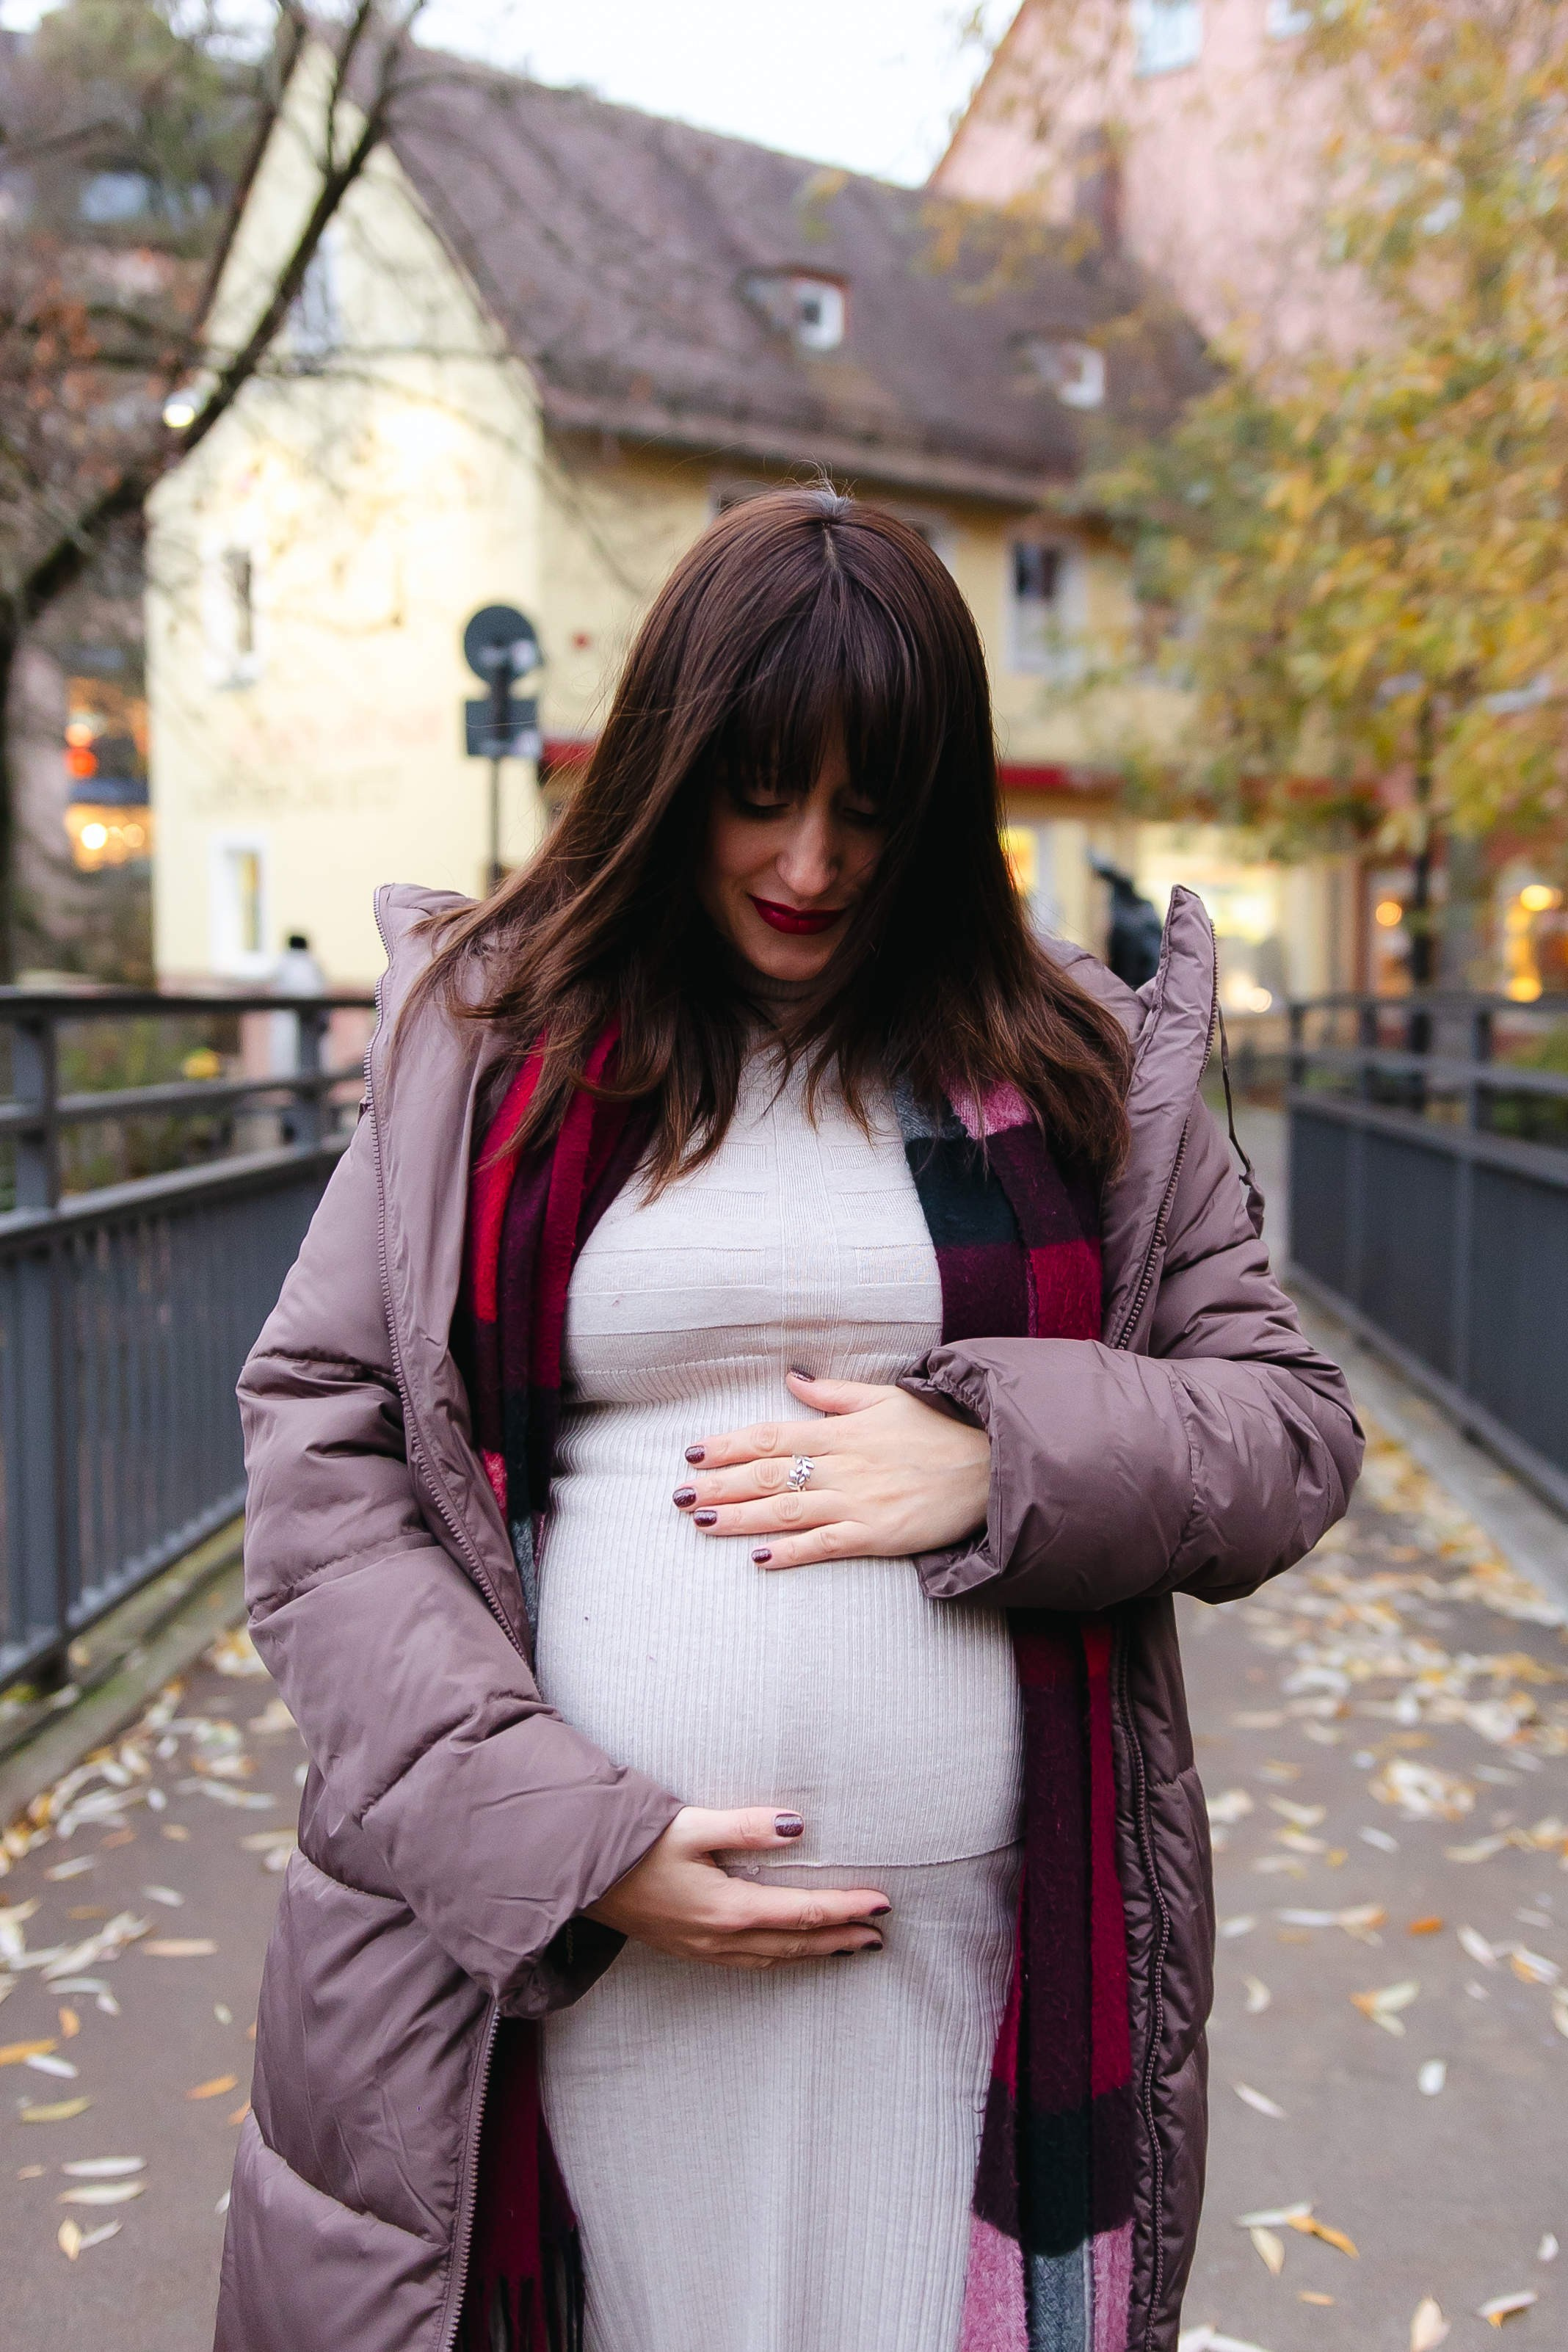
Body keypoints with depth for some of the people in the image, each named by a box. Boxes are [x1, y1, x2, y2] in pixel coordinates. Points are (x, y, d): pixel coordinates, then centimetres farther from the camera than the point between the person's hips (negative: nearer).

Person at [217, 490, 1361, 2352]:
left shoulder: (1072, 1064, 6)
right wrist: (557, 1833, -11)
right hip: (575, 1948, 0)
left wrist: (1001, 1460, -13)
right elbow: (317, 1459, -2)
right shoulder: (490, 1048, 2)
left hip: (983, 1953, 1)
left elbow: (1295, 1428, 6)